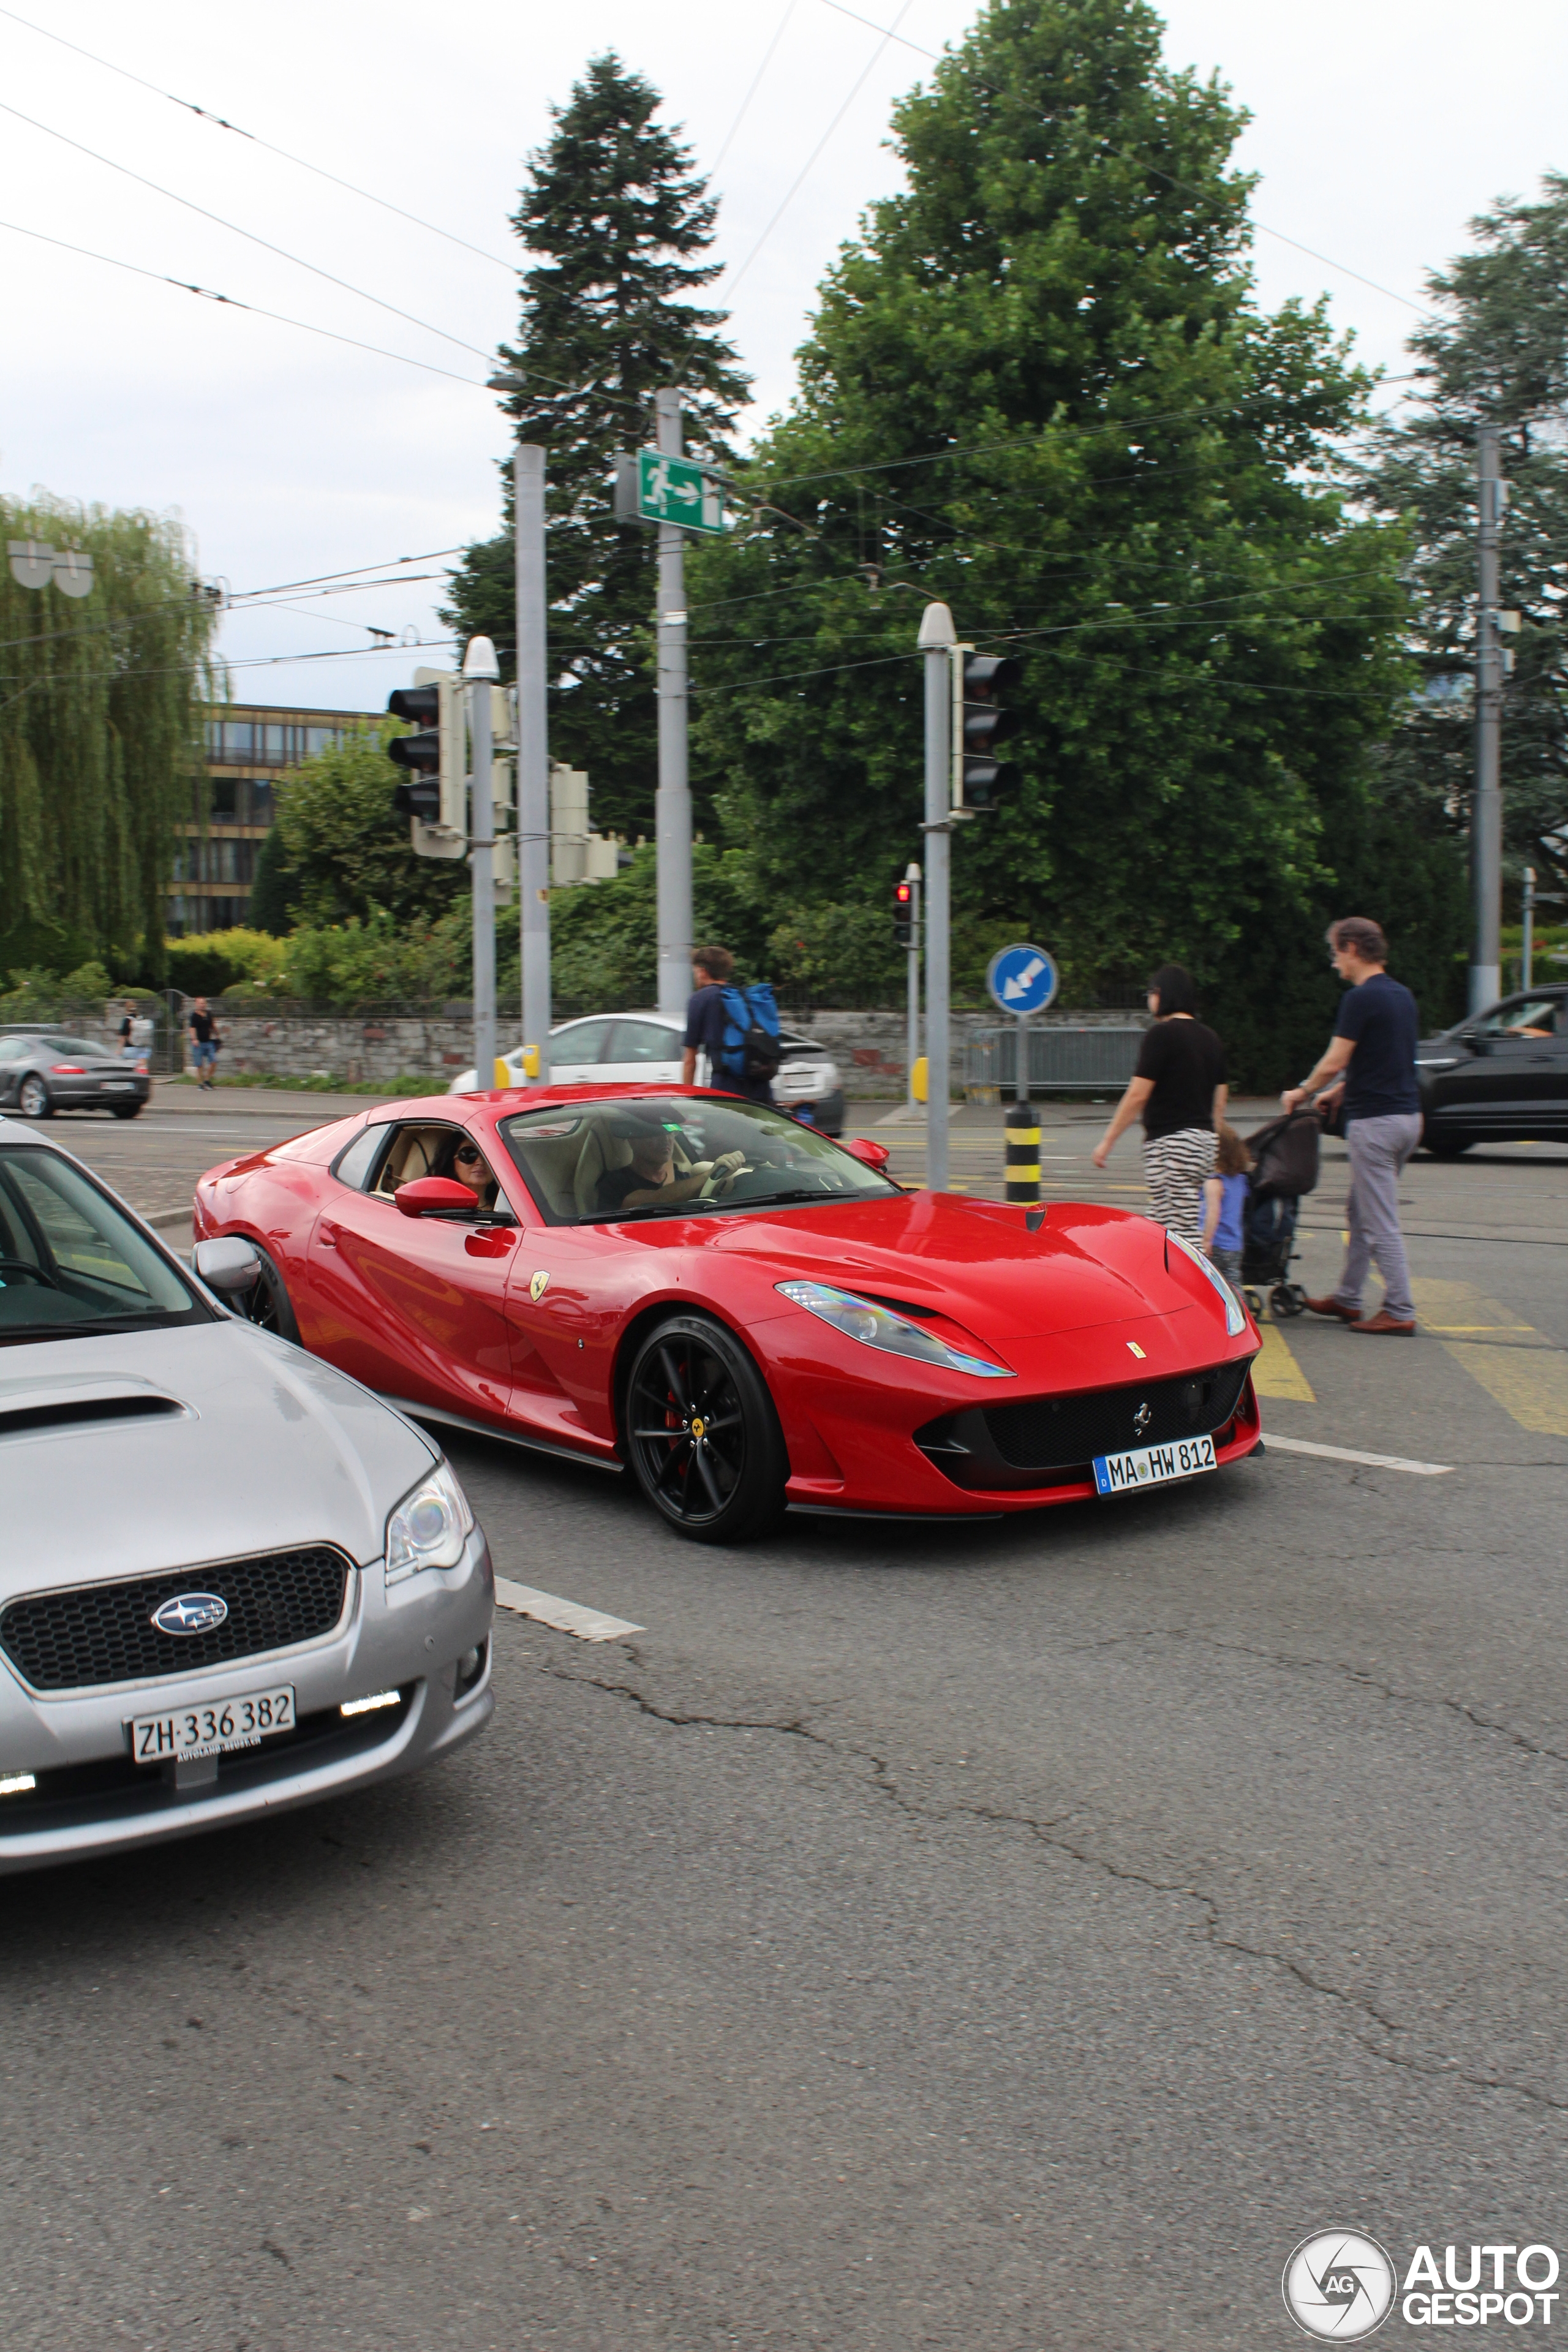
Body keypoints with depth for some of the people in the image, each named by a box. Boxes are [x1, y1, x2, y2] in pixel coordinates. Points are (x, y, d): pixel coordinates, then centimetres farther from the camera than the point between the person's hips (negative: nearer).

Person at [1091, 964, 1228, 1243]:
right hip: (1203, 1141, 8)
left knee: (1182, 1233, -9)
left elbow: (1138, 1095, -13)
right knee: (1186, 1228, 13)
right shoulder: (1210, 1038, 14)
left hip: (1170, 1142, -8)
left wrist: (1108, 1141, -6)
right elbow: (1220, 1100, 18)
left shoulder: (1162, 1034, -10)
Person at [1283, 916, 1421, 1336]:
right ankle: (1347, 1299, 26)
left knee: (1381, 1223, -4)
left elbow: (1333, 1064, -15)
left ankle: (1399, 1312, -1)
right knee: (1361, 1214, 18)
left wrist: (1302, 1092, 3)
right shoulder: (1403, 995, 13)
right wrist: (1337, 1092, 25)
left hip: (1375, 1121, -9)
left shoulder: (1362, 998, -15)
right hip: (1407, 1115, 9)